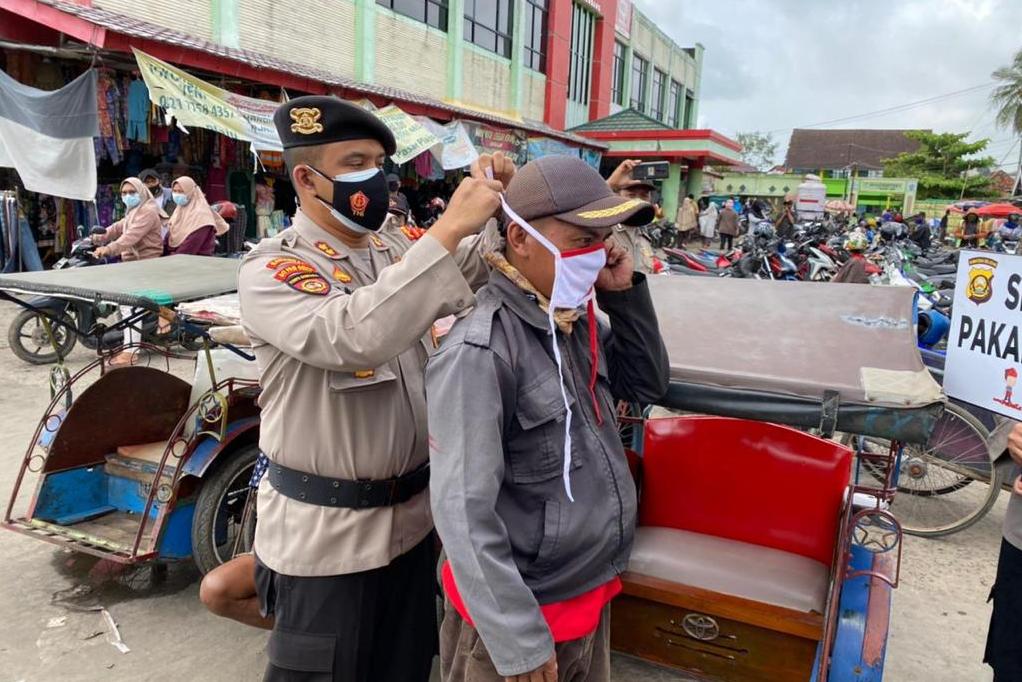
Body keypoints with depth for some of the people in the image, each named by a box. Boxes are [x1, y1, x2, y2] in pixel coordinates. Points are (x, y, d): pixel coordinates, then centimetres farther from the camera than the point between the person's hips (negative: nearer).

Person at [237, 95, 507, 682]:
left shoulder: (396, 254, 6)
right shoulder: (271, 270, -15)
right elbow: (349, 338, -34)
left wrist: (501, 204, -13)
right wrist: (448, 230, -34)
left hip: (411, 517, 6)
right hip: (325, 533, -6)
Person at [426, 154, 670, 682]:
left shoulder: (576, 323, -1)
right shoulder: (480, 352, -25)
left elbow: (648, 383, 11)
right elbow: (463, 512, -25)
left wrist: (626, 294, -3)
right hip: (522, 616, -7)